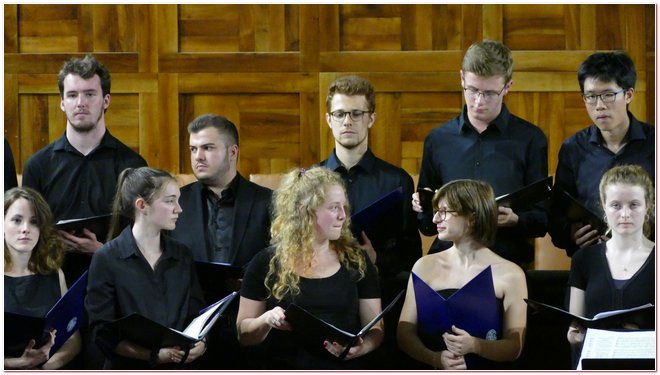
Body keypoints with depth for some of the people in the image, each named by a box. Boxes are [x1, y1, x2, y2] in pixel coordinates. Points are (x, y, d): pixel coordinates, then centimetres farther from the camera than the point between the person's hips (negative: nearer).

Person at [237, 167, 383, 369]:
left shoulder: (356, 260, 8)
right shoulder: (266, 263, 4)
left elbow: (375, 328, 9)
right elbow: (244, 334, 8)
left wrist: (360, 348, -11)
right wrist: (266, 320, -11)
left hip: (346, 370, 0)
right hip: (286, 369, 0)